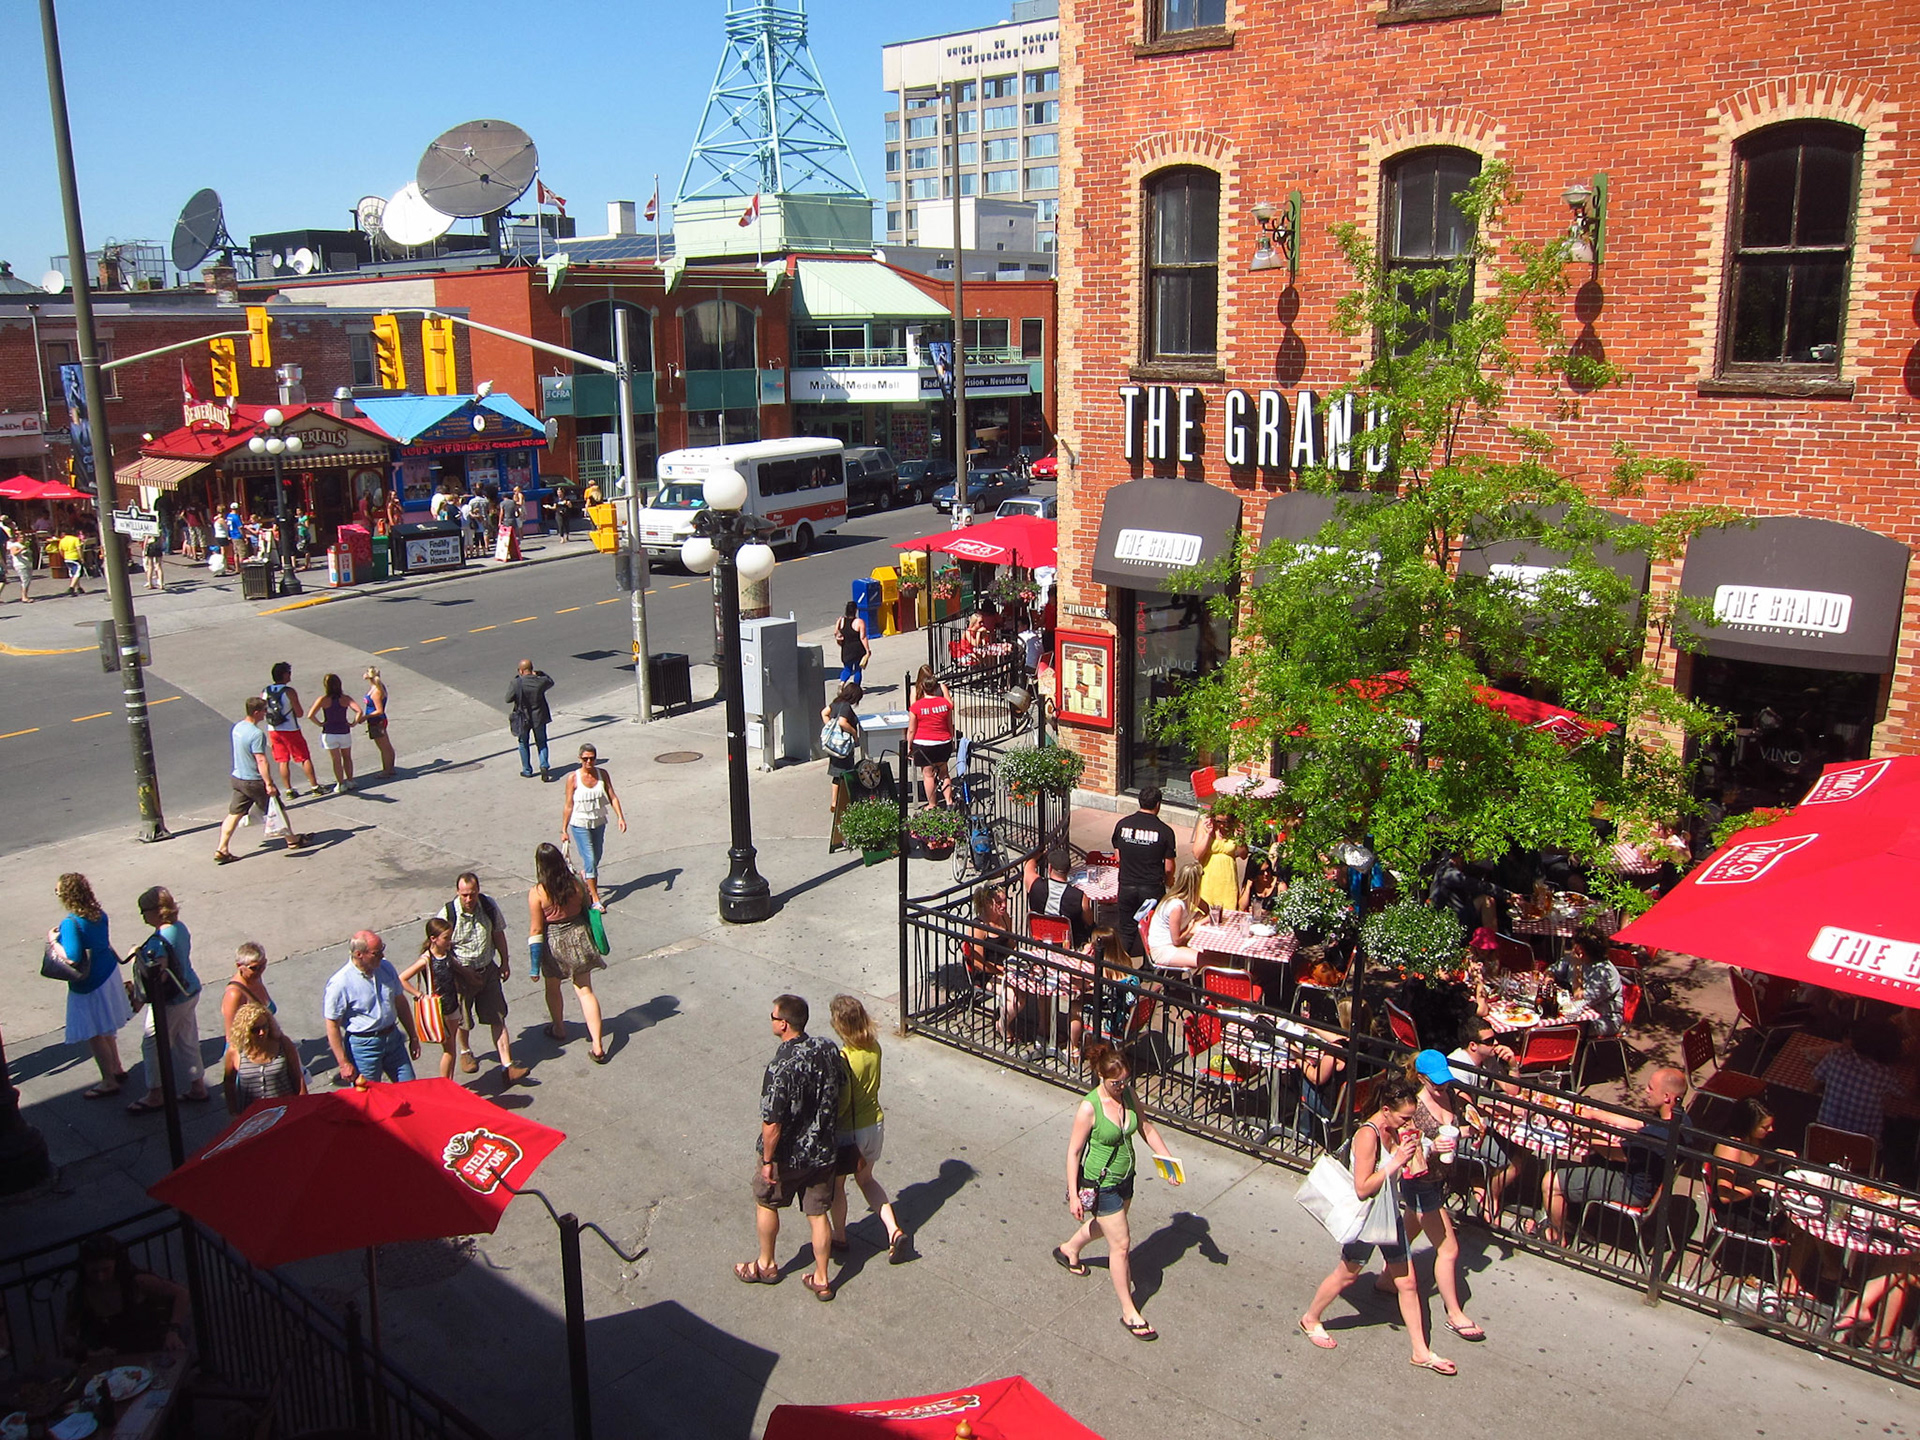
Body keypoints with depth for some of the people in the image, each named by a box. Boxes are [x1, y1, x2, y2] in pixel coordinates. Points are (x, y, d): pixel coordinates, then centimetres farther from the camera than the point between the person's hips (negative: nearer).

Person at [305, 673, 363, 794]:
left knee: (336, 760, 10)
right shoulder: (345, 699, -8)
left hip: (329, 733, -1)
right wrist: (354, 723, -7)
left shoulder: (323, 700, -11)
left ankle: (341, 784, 16)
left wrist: (320, 724, -4)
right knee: (347, 757, 21)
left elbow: (310, 715, -19)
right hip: (344, 731, 1)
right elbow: (359, 711, -20)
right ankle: (350, 781, 26)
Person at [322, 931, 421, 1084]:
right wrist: (344, 1064, -13)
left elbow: (401, 1004, 12)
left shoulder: (386, 968, 0)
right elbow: (332, 1026, -13)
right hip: (363, 1046, -5)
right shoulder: (340, 983, -17)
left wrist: (413, 1037, 14)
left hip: (393, 1039, 5)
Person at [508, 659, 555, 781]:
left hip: (522, 719, -1)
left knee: (523, 744, 18)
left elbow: (508, 699, -7)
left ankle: (527, 771, 24)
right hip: (539, 717, 1)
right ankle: (544, 766, -4)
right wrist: (540, 673, 15)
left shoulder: (516, 683, -21)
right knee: (541, 743, 16)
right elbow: (551, 682, 9)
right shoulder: (540, 681, -14)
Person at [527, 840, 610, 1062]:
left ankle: (559, 1029, 47)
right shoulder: (575, 884, -11)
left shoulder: (537, 892, -20)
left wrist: (534, 966, -9)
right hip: (578, 937, 3)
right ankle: (597, 1046, 2)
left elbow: (536, 930, -15)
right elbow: (586, 909, 3)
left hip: (553, 944, -3)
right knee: (585, 991, 8)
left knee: (553, 988, 25)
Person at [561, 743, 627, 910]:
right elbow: (568, 806, -9)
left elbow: (612, 797, -3)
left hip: (599, 823, 4)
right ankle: (595, 899, 4)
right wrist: (564, 829, -6)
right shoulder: (573, 778, -13)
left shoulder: (602, 774, -4)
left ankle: (584, 875, 48)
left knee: (596, 859, 16)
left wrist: (620, 817, -14)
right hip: (580, 825, -4)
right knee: (590, 860, -5)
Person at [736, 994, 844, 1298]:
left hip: (787, 1155, -5)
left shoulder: (780, 1068, -30)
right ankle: (821, 1279, 29)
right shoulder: (829, 1048, -10)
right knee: (818, 1213, 18)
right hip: (822, 1150, 5)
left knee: (766, 1203, 22)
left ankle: (766, 1265, 39)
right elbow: (840, 1095, 5)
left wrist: (767, 1160, -11)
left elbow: (772, 1124, -25)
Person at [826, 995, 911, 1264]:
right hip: (875, 1122, 6)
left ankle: (839, 1238, 36)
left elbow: (840, 1103, -24)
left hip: (848, 1130, -6)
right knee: (865, 1178, 26)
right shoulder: (874, 1047, -8)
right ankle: (894, 1230, 14)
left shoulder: (842, 1059, -28)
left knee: (836, 1184, 19)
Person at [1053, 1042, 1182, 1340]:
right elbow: (1073, 1151, -19)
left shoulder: (1128, 1095, -9)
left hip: (1124, 1178, 7)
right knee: (1121, 1243, 1)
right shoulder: (1089, 1108, -27)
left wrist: (1169, 1159, -2)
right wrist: (1073, 1195, -17)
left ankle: (1069, 1250, 57)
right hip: (1100, 1184, -7)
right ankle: (1129, 1312, 16)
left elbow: (1146, 1128, 6)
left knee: (1106, 1225, 28)